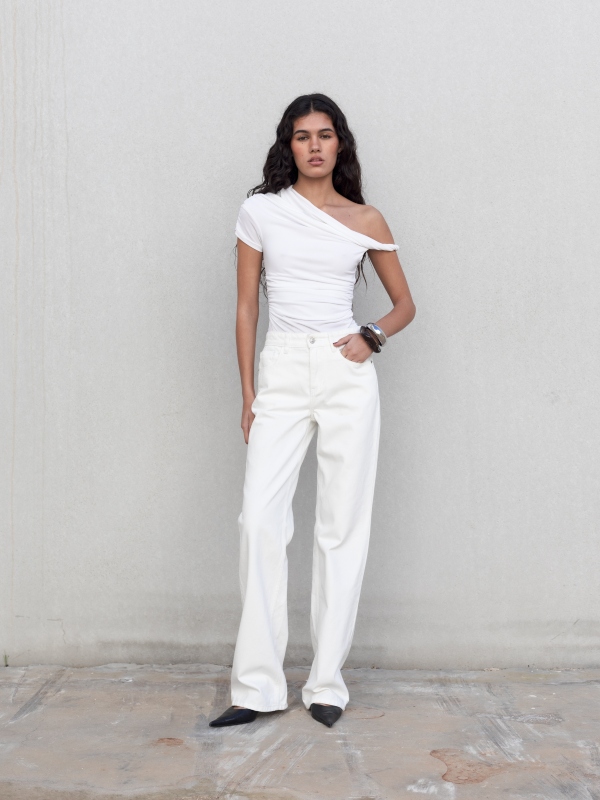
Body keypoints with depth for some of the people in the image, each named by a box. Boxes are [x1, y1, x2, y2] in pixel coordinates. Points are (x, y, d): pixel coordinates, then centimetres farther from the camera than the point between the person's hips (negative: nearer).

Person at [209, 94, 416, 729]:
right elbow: (246, 306, 7)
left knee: (343, 524, 0)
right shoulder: (260, 211, 7)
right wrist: (248, 395, 3)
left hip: (347, 372, 0)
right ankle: (257, 685, 0)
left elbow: (405, 303, 17)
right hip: (281, 370, 0)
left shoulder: (365, 221, 8)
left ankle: (327, 683, 10)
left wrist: (372, 337, -4)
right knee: (260, 517, -9)